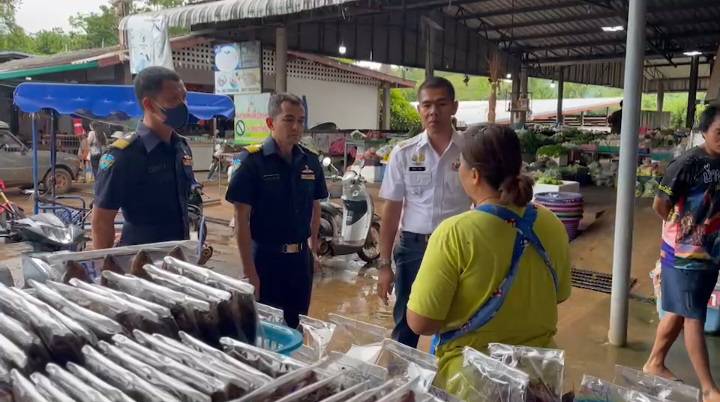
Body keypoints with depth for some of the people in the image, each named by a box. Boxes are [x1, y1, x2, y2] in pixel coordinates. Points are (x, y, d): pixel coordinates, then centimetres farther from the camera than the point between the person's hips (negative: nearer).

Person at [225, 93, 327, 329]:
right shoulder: (253, 161, -11)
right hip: (266, 258, -4)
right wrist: (249, 271, -15)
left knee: (297, 327, 16)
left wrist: (314, 244, 8)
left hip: (301, 258, 5)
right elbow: (241, 220, -12)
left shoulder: (311, 162, 3)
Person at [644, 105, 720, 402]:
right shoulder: (689, 163, -16)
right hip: (683, 254, -7)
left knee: (678, 313, 16)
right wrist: (684, 228, 0)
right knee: (694, 318, 1)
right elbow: (660, 205, -12)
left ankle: (655, 364, 32)